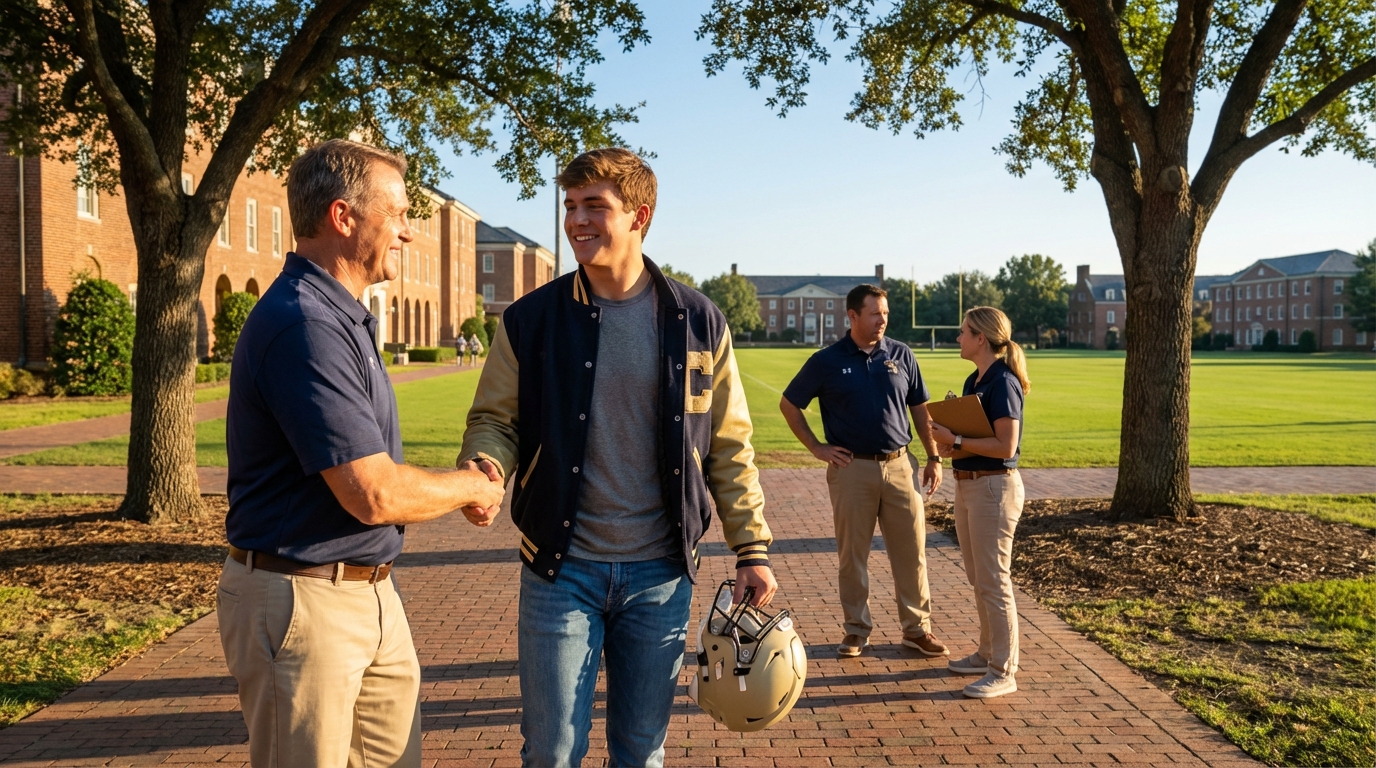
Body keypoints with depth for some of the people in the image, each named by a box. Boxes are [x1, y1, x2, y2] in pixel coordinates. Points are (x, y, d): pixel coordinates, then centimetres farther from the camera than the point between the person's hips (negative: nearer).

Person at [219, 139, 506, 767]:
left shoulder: (341, 316, 12)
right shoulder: (302, 325, -23)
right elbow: (375, 496, -25)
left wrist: (457, 486, 1)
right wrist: (471, 487, -7)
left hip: (370, 591, 10)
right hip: (301, 601, -10)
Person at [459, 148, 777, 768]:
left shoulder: (698, 322, 0)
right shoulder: (530, 321, -2)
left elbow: (729, 446, 4)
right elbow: (496, 418, 3)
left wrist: (752, 550, 1)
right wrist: (483, 466, -21)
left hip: (660, 573, 1)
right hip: (562, 568, 0)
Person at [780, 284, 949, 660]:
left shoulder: (901, 354, 6)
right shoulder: (827, 361, -1)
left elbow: (919, 409, 11)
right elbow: (789, 405, 6)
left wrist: (933, 458, 7)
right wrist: (817, 448, 1)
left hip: (898, 464, 2)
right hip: (852, 469, -2)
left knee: (911, 550, 5)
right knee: (852, 554, 5)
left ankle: (917, 628, 17)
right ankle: (856, 629, 18)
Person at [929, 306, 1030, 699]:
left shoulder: (1003, 382, -16)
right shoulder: (974, 381, 12)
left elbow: (1006, 446, -22)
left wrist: (955, 441, -19)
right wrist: (947, 441, -2)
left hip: (994, 487, -10)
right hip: (968, 485, 10)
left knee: (993, 582, -3)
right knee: (978, 579, 17)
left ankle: (1003, 671, 6)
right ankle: (988, 653, 30)